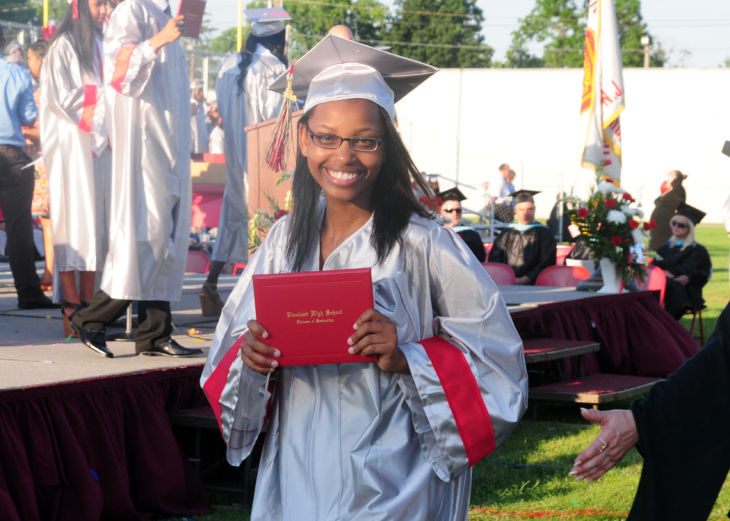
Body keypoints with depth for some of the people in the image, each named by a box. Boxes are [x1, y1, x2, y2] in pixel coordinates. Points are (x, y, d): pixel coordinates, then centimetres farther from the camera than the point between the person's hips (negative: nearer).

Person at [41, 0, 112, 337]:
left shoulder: (98, 45, 18)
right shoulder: (64, 46, -4)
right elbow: (62, 98, -11)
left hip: (98, 142, 7)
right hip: (71, 144, -7)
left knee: (96, 219, 3)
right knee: (73, 219, -9)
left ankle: (87, 304, 4)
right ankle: (72, 309, -8)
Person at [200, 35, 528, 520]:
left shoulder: (423, 244, -11)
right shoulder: (285, 239, 2)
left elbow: (496, 360, -8)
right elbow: (230, 350, 11)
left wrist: (406, 359, -22)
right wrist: (250, 357, -11)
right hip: (295, 478, 4)